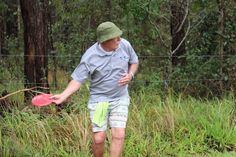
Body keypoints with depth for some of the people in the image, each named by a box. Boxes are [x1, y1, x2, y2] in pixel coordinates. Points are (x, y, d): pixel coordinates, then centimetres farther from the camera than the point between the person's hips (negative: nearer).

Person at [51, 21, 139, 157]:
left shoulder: (125, 45, -7)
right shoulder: (89, 57, -16)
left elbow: (134, 62, 12)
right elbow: (78, 80, -11)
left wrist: (130, 75, -8)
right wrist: (63, 96, -24)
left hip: (120, 100, 2)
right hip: (99, 100, -2)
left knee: (119, 135, -12)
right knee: (99, 139, -5)